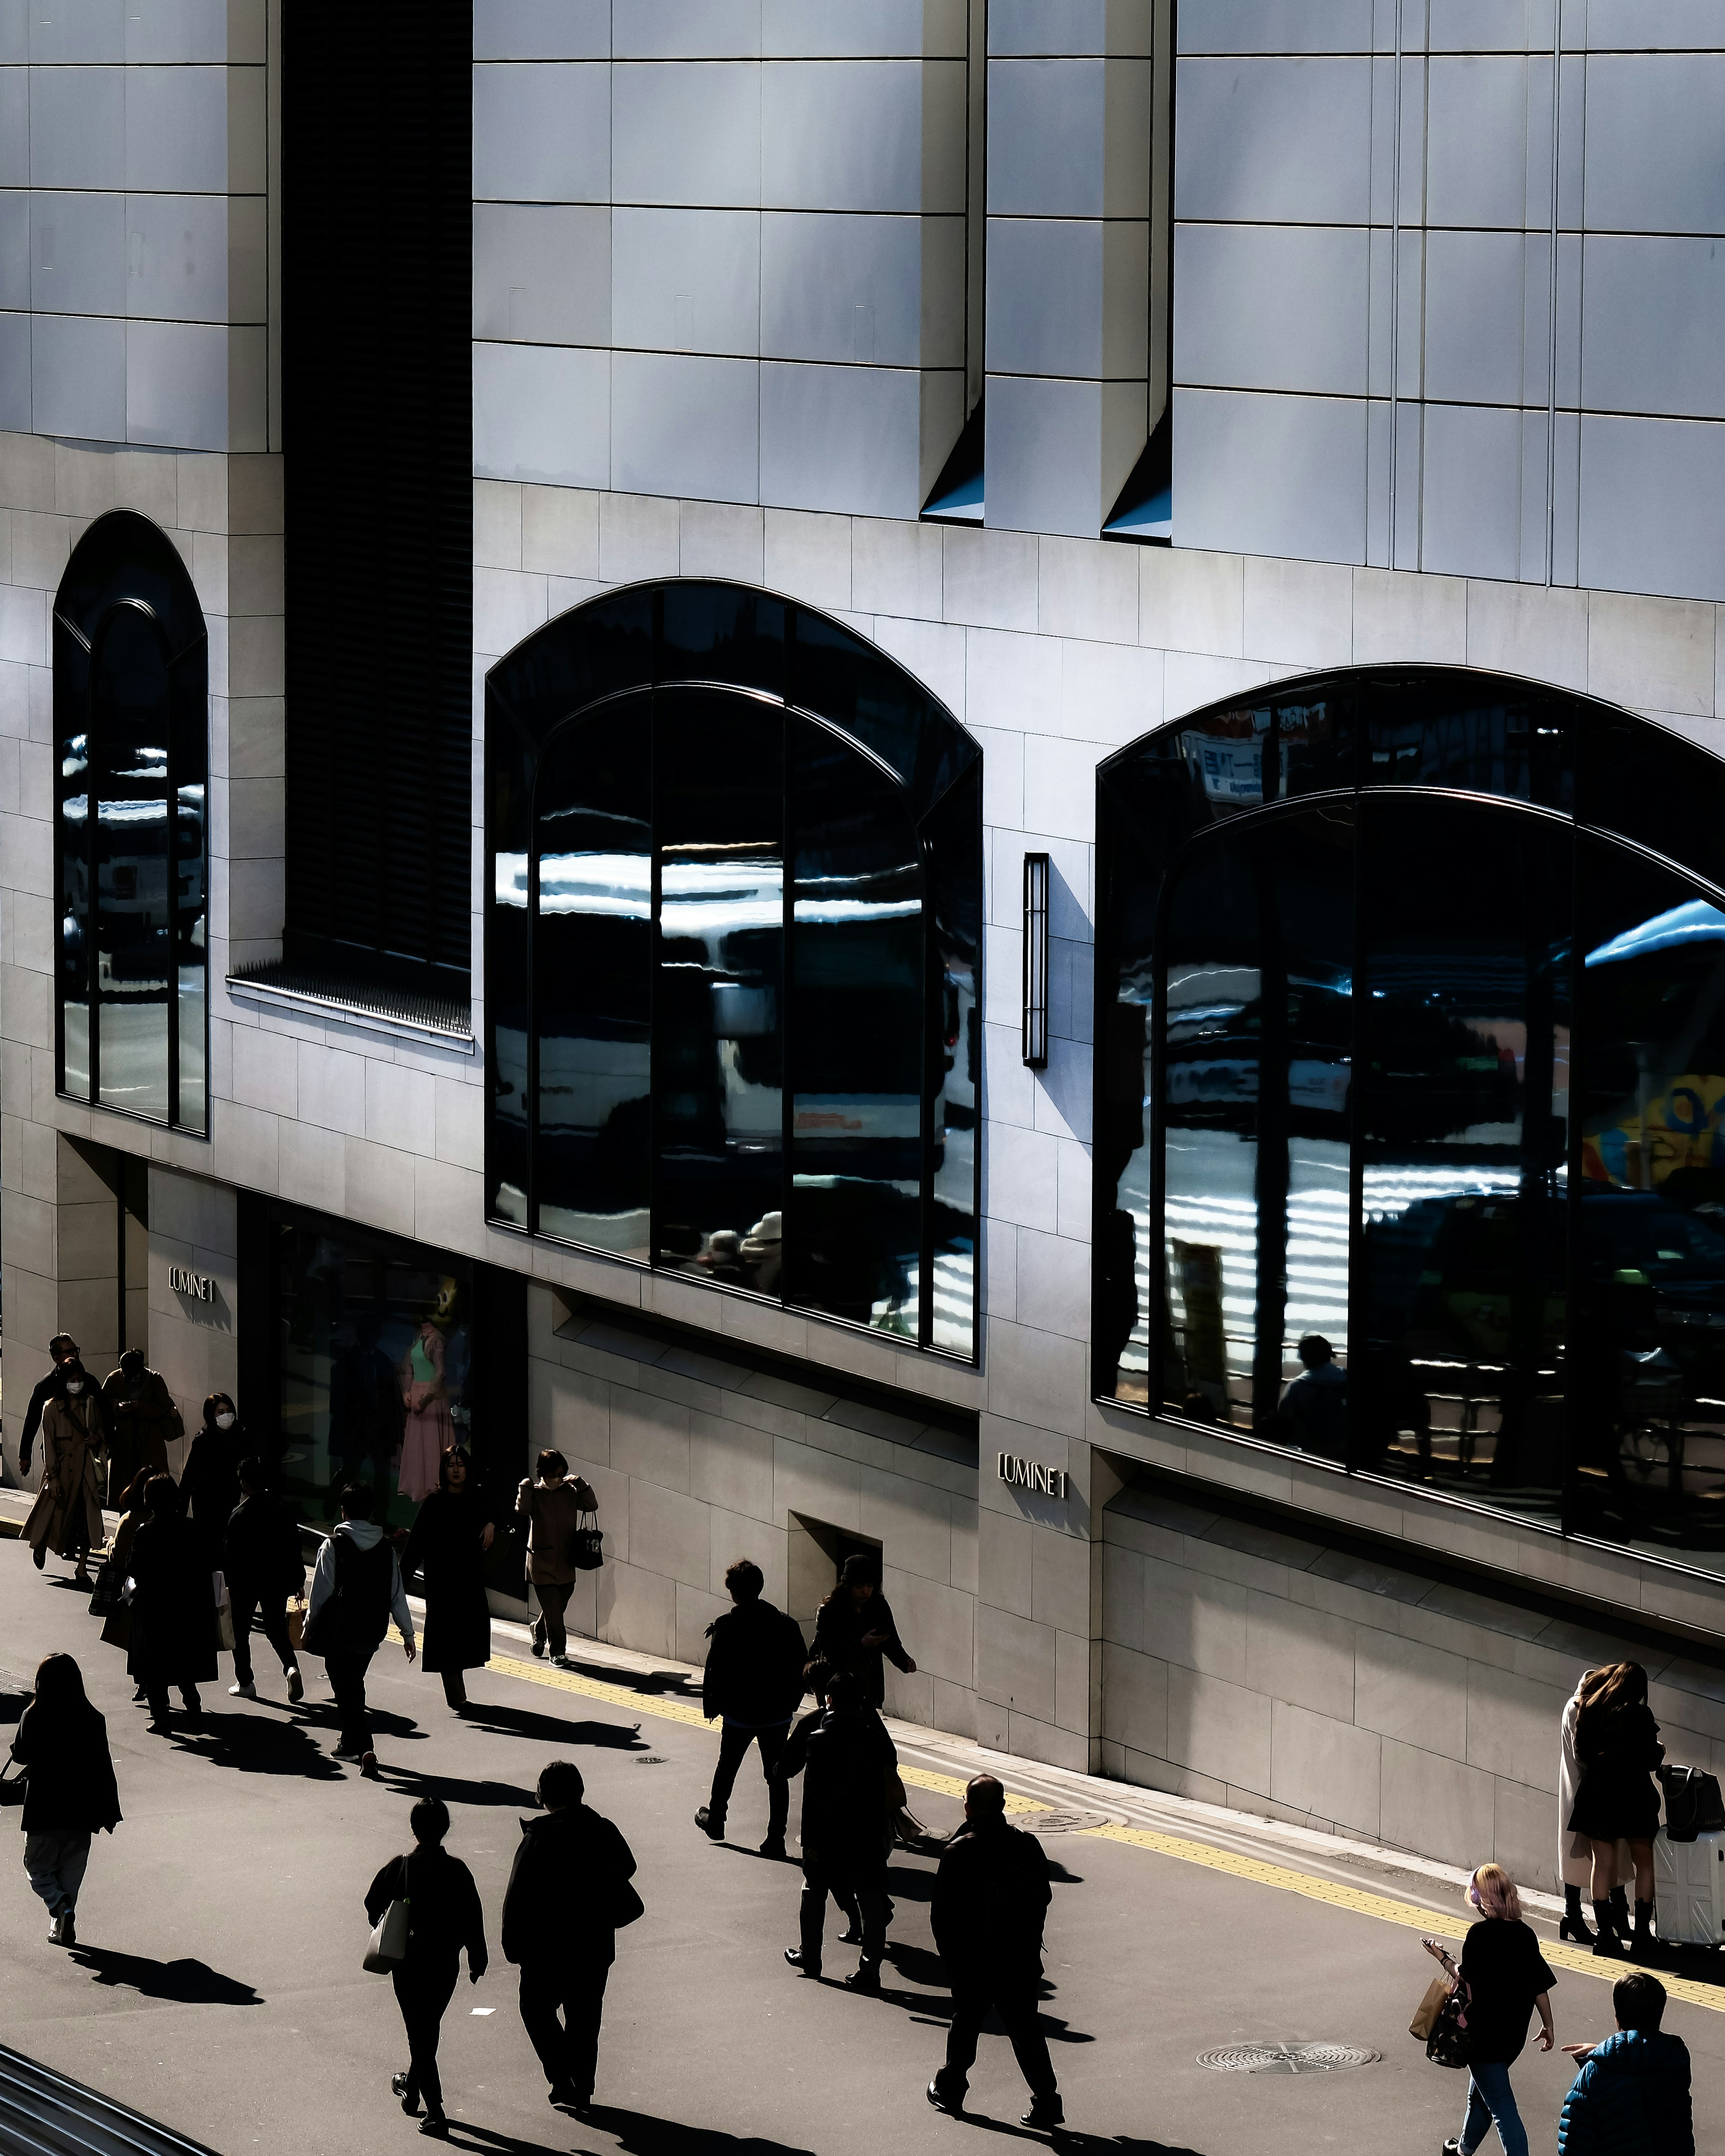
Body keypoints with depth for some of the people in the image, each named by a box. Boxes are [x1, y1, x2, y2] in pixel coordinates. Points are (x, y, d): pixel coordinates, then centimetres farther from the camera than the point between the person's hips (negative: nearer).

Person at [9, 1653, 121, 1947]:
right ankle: (63, 1928, 18)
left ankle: (61, 1905, -14)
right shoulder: (93, 1721, -5)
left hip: (43, 1808, -3)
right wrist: (109, 1811, 6)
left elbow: (21, 1755, -1)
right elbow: (104, 1769, -2)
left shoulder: (34, 1717, -13)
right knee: (71, 1869, 17)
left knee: (38, 1867, 12)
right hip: (81, 1811, 3)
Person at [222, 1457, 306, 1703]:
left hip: (245, 1582, -4)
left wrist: (226, 1581, 0)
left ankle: (245, 1682, 15)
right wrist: (298, 1581, 13)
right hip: (277, 1580, 4)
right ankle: (291, 1667, -13)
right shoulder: (282, 1512, -2)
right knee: (277, 1629, 13)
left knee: (241, 1631, 12)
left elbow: (229, 1553, -11)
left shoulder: (239, 1515, -15)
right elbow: (294, 1549, 3)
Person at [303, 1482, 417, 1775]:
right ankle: (351, 1742, 35)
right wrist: (408, 1633, 13)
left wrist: (310, 1627, 2)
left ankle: (364, 1749, -17)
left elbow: (320, 1593, -10)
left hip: (339, 1632, -5)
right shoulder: (385, 1549, 2)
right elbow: (397, 1594, 6)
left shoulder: (334, 1545, -12)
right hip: (371, 1634, 5)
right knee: (354, 1687, 24)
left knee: (345, 1691, -2)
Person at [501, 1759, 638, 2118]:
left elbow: (517, 1897, -15)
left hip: (548, 1948, -4)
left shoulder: (538, 1839, -17)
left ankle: (562, 2078, 0)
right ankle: (582, 2089, 18)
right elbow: (627, 1868, 15)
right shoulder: (604, 1832, -4)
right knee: (585, 2017, 16)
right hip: (596, 1947, 4)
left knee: (537, 2008, 14)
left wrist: (513, 1945, -5)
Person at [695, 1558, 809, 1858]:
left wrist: (711, 1705, 2)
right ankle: (776, 1838, 3)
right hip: (778, 1714, 2)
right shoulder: (787, 1625, -4)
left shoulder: (726, 1627, -14)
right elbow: (800, 1670, 2)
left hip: (739, 1712, -2)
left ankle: (715, 1819, 39)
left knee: (727, 1766, 21)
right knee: (776, 1775, 7)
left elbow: (715, 1670, -11)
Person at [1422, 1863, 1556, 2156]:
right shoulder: (1526, 1934, 1)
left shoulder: (1480, 1934, -19)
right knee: (1480, 2092, 28)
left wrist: (1442, 1958, -8)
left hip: (1485, 2033, -8)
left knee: (1501, 2105, -4)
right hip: (1515, 2033, 8)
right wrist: (1547, 2026, 15)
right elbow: (1540, 1985, 5)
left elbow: (1469, 1982, -20)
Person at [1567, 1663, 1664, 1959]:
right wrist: (1660, 1750, 12)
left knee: (1603, 1862, 7)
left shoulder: (1589, 1710, 2)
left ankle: (1605, 1934, 3)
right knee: (1643, 1861, 8)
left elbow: (1581, 1752, 7)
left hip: (1597, 1795, 3)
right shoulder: (1639, 1714, -10)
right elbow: (1649, 1759, -10)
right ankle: (1642, 1932, 3)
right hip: (1633, 1793, -3)